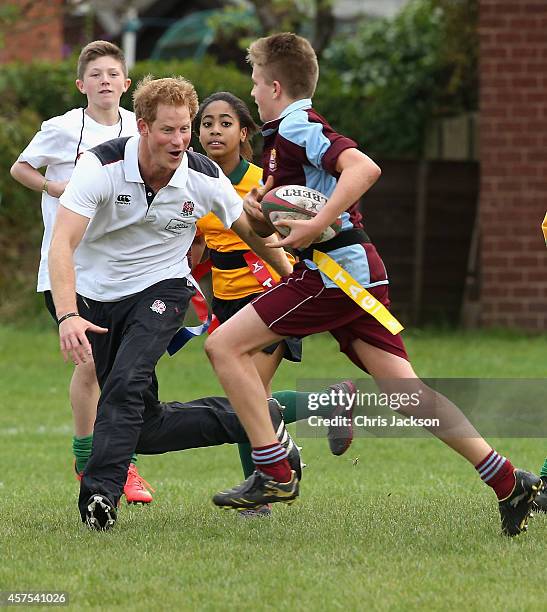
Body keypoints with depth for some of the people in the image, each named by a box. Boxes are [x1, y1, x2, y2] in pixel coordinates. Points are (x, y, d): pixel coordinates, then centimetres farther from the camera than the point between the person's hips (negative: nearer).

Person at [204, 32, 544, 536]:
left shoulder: (295, 129, -8)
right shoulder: (292, 131, 22)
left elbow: (364, 168, -25)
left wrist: (317, 227, -27)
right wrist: (259, 203, 10)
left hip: (336, 267, -10)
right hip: (358, 269, 10)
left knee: (225, 345, -8)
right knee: (408, 391, 4)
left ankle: (274, 473, -10)